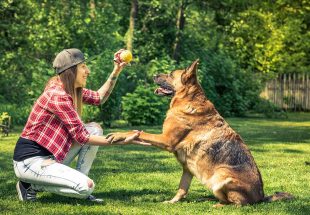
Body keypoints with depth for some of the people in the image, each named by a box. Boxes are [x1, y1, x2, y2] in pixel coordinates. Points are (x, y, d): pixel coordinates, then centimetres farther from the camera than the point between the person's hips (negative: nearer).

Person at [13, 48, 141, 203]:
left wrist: (115, 73, 9)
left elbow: (99, 98, 20)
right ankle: (31, 185, -3)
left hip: (49, 155, 10)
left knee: (95, 129, 3)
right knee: (86, 187, -22)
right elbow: (81, 136, -20)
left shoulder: (70, 90, 6)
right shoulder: (58, 96, -21)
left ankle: (80, 190, 3)